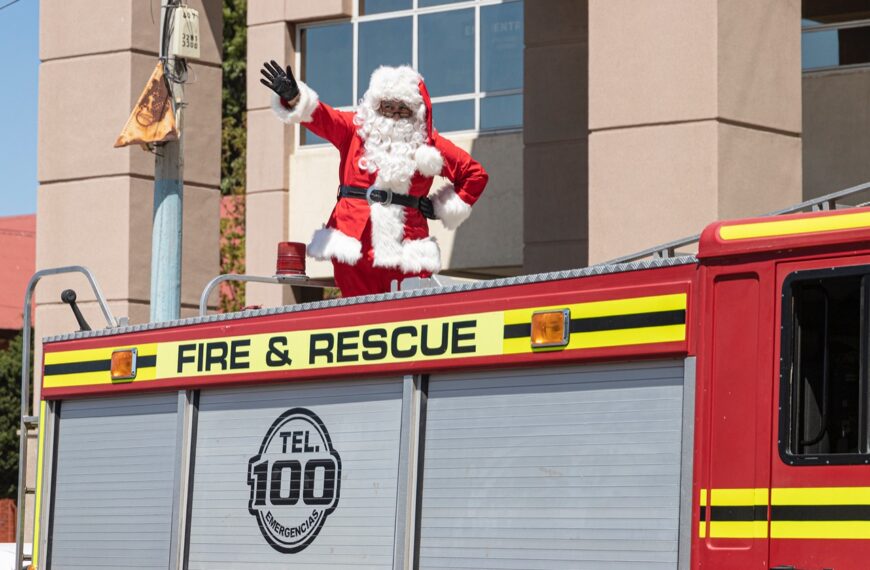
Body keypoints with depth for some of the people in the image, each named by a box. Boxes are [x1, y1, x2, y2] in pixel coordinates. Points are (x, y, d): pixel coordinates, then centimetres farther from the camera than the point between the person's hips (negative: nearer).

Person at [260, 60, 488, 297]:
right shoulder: (355, 129, 10)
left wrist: (439, 207, 8)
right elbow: (321, 117, -7)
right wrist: (293, 98, -27)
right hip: (355, 247, 0)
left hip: (404, 250, 0)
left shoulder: (429, 144, 10)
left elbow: (476, 174, 17)